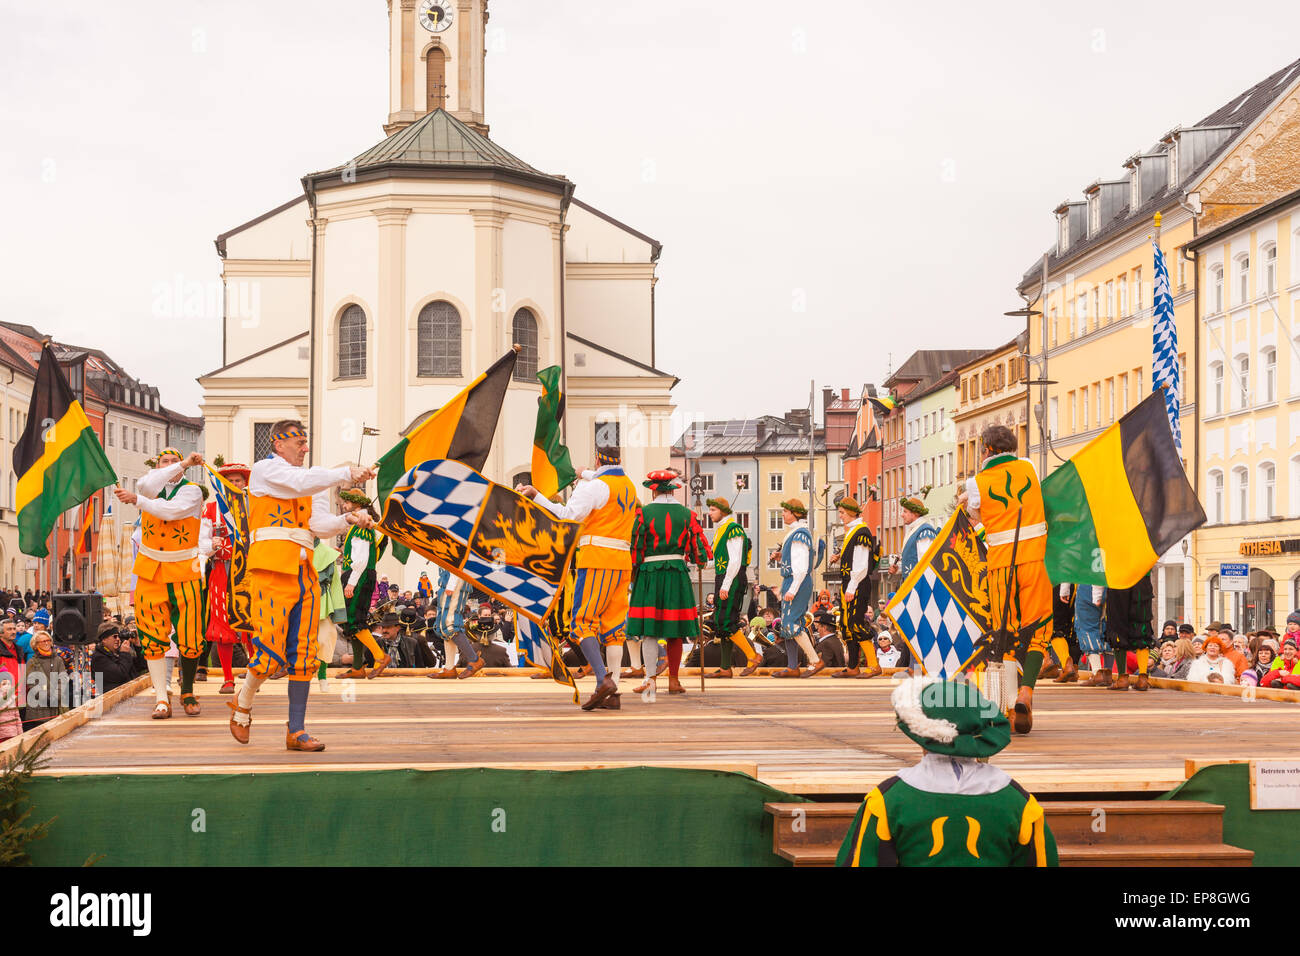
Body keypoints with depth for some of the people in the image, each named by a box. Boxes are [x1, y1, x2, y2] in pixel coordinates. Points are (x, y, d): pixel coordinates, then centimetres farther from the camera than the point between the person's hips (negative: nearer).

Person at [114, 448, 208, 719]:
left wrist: (136, 500, -20)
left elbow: (172, 510, -20)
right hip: (151, 571, 2)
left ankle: (188, 693, 15)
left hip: (183, 572, -2)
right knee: (153, 637, -4)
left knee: (190, 638, -5)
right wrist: (184, 464, -20)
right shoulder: (151, 487, 8)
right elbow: (144, 485, -18)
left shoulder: (192, 491, -1)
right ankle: (162, 699, -2)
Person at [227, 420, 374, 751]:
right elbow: (301, 483, -16)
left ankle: (297, 732, 8)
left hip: (304, 572, 7)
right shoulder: (265, 469, 3)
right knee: (271, 648, -11)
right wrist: (346, 474, -16)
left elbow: (320, 524, 11)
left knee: (303, 655, 4)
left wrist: (348, 519, -7)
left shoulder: (312, 484, 23)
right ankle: (242, 704, 16)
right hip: (271, 568, -7)